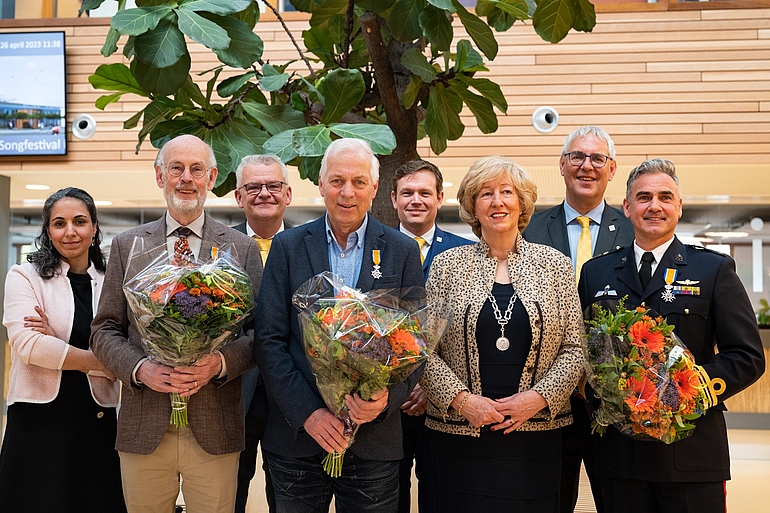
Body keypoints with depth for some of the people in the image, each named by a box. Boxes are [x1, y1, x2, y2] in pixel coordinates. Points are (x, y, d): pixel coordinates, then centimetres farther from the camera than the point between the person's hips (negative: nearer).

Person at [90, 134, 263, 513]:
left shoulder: (242, 248, 5)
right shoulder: (127, 245, 8)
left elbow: (260, 331, 2)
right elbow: (104, 330, 6)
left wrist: (220, 363, -17)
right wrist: (140, 368, -12)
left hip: (215, 429, -1)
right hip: (144, 428, 1)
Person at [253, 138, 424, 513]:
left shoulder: (402, 251, 3)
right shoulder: (288, 246, 3)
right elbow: (269, 341, -2)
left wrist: (388, 397, -17)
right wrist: (307, 412, -12)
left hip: (374, 438, 0)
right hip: (297, 435, 0)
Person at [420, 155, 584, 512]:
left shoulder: (555, 264, 5)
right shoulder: (447, 264, 3)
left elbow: (574, 349, 4)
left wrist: (539, 397, -10)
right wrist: (461, 399, -11)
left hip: (534, 438, 1)